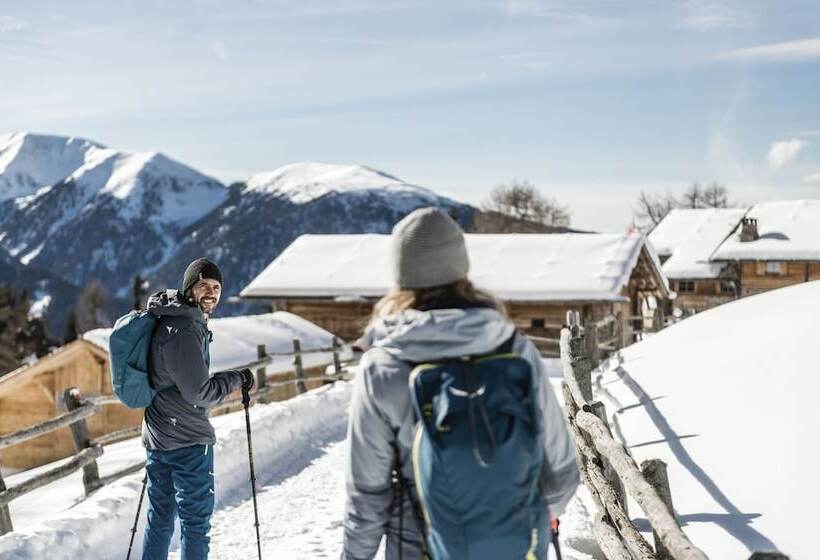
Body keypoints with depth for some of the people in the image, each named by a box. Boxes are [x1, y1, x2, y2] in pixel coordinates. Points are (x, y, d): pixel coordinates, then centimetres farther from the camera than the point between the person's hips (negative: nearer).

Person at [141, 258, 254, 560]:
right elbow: (200, 393, -19)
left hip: (157, 436, 9)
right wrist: (238, 378, -5)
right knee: (196, 522, 3)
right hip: (189, 440, -9)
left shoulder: (168, 320, 10)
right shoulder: (184, 331, -20)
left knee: (160, 518, 17)